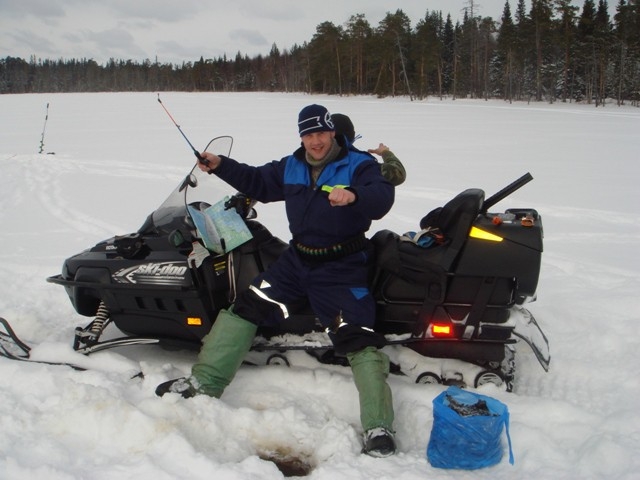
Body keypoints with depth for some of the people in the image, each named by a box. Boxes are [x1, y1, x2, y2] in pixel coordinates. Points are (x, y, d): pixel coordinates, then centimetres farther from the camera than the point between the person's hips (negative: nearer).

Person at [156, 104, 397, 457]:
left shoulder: (359, 165, -6)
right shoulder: (290, 167, 12)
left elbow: (382, 198, -23)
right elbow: (257, 183, 25)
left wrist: (354, 196, -45)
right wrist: (221, 166, 13)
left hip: (342, 268, -6)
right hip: (297, 260, 6)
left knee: (358, 338, -18)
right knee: (245, 306, -2)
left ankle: (378, 428, -19)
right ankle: (204, 382, 2)